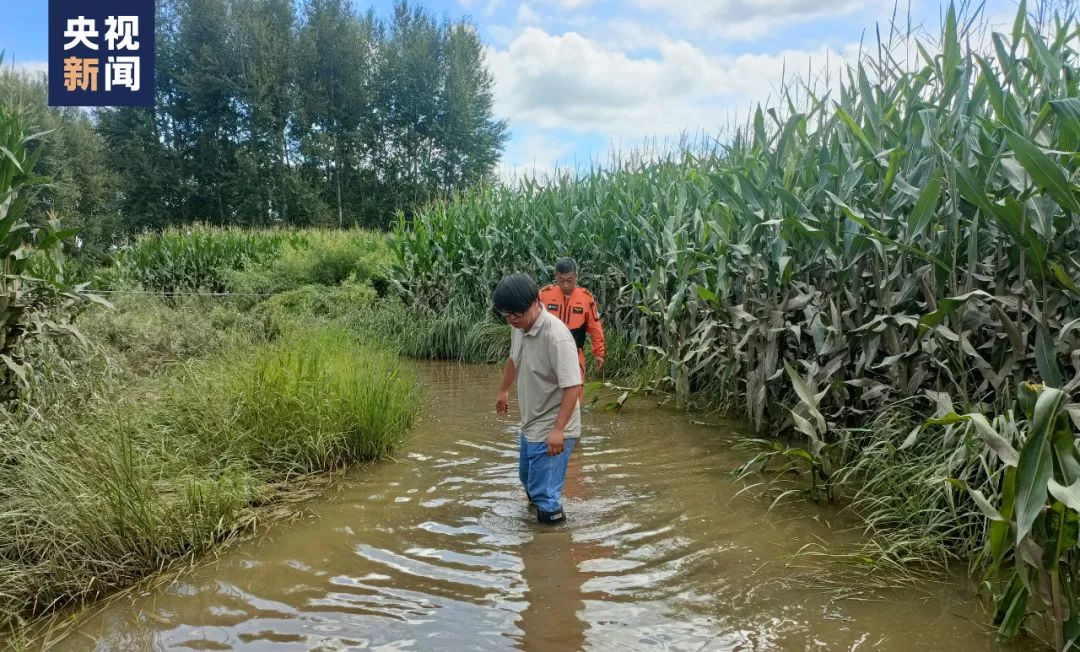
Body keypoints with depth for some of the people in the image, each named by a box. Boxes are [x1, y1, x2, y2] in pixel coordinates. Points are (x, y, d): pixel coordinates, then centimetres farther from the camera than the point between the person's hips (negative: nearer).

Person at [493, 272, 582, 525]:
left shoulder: (556, 336, -29)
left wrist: (558, 429, -31)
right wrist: (503, 390, 30)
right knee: (528, 477, 29)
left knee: (544, 493, -4)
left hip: (551, 429, -9)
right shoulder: (519, 327, -3)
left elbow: (573, 386, -29)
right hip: (530, 423, 9)